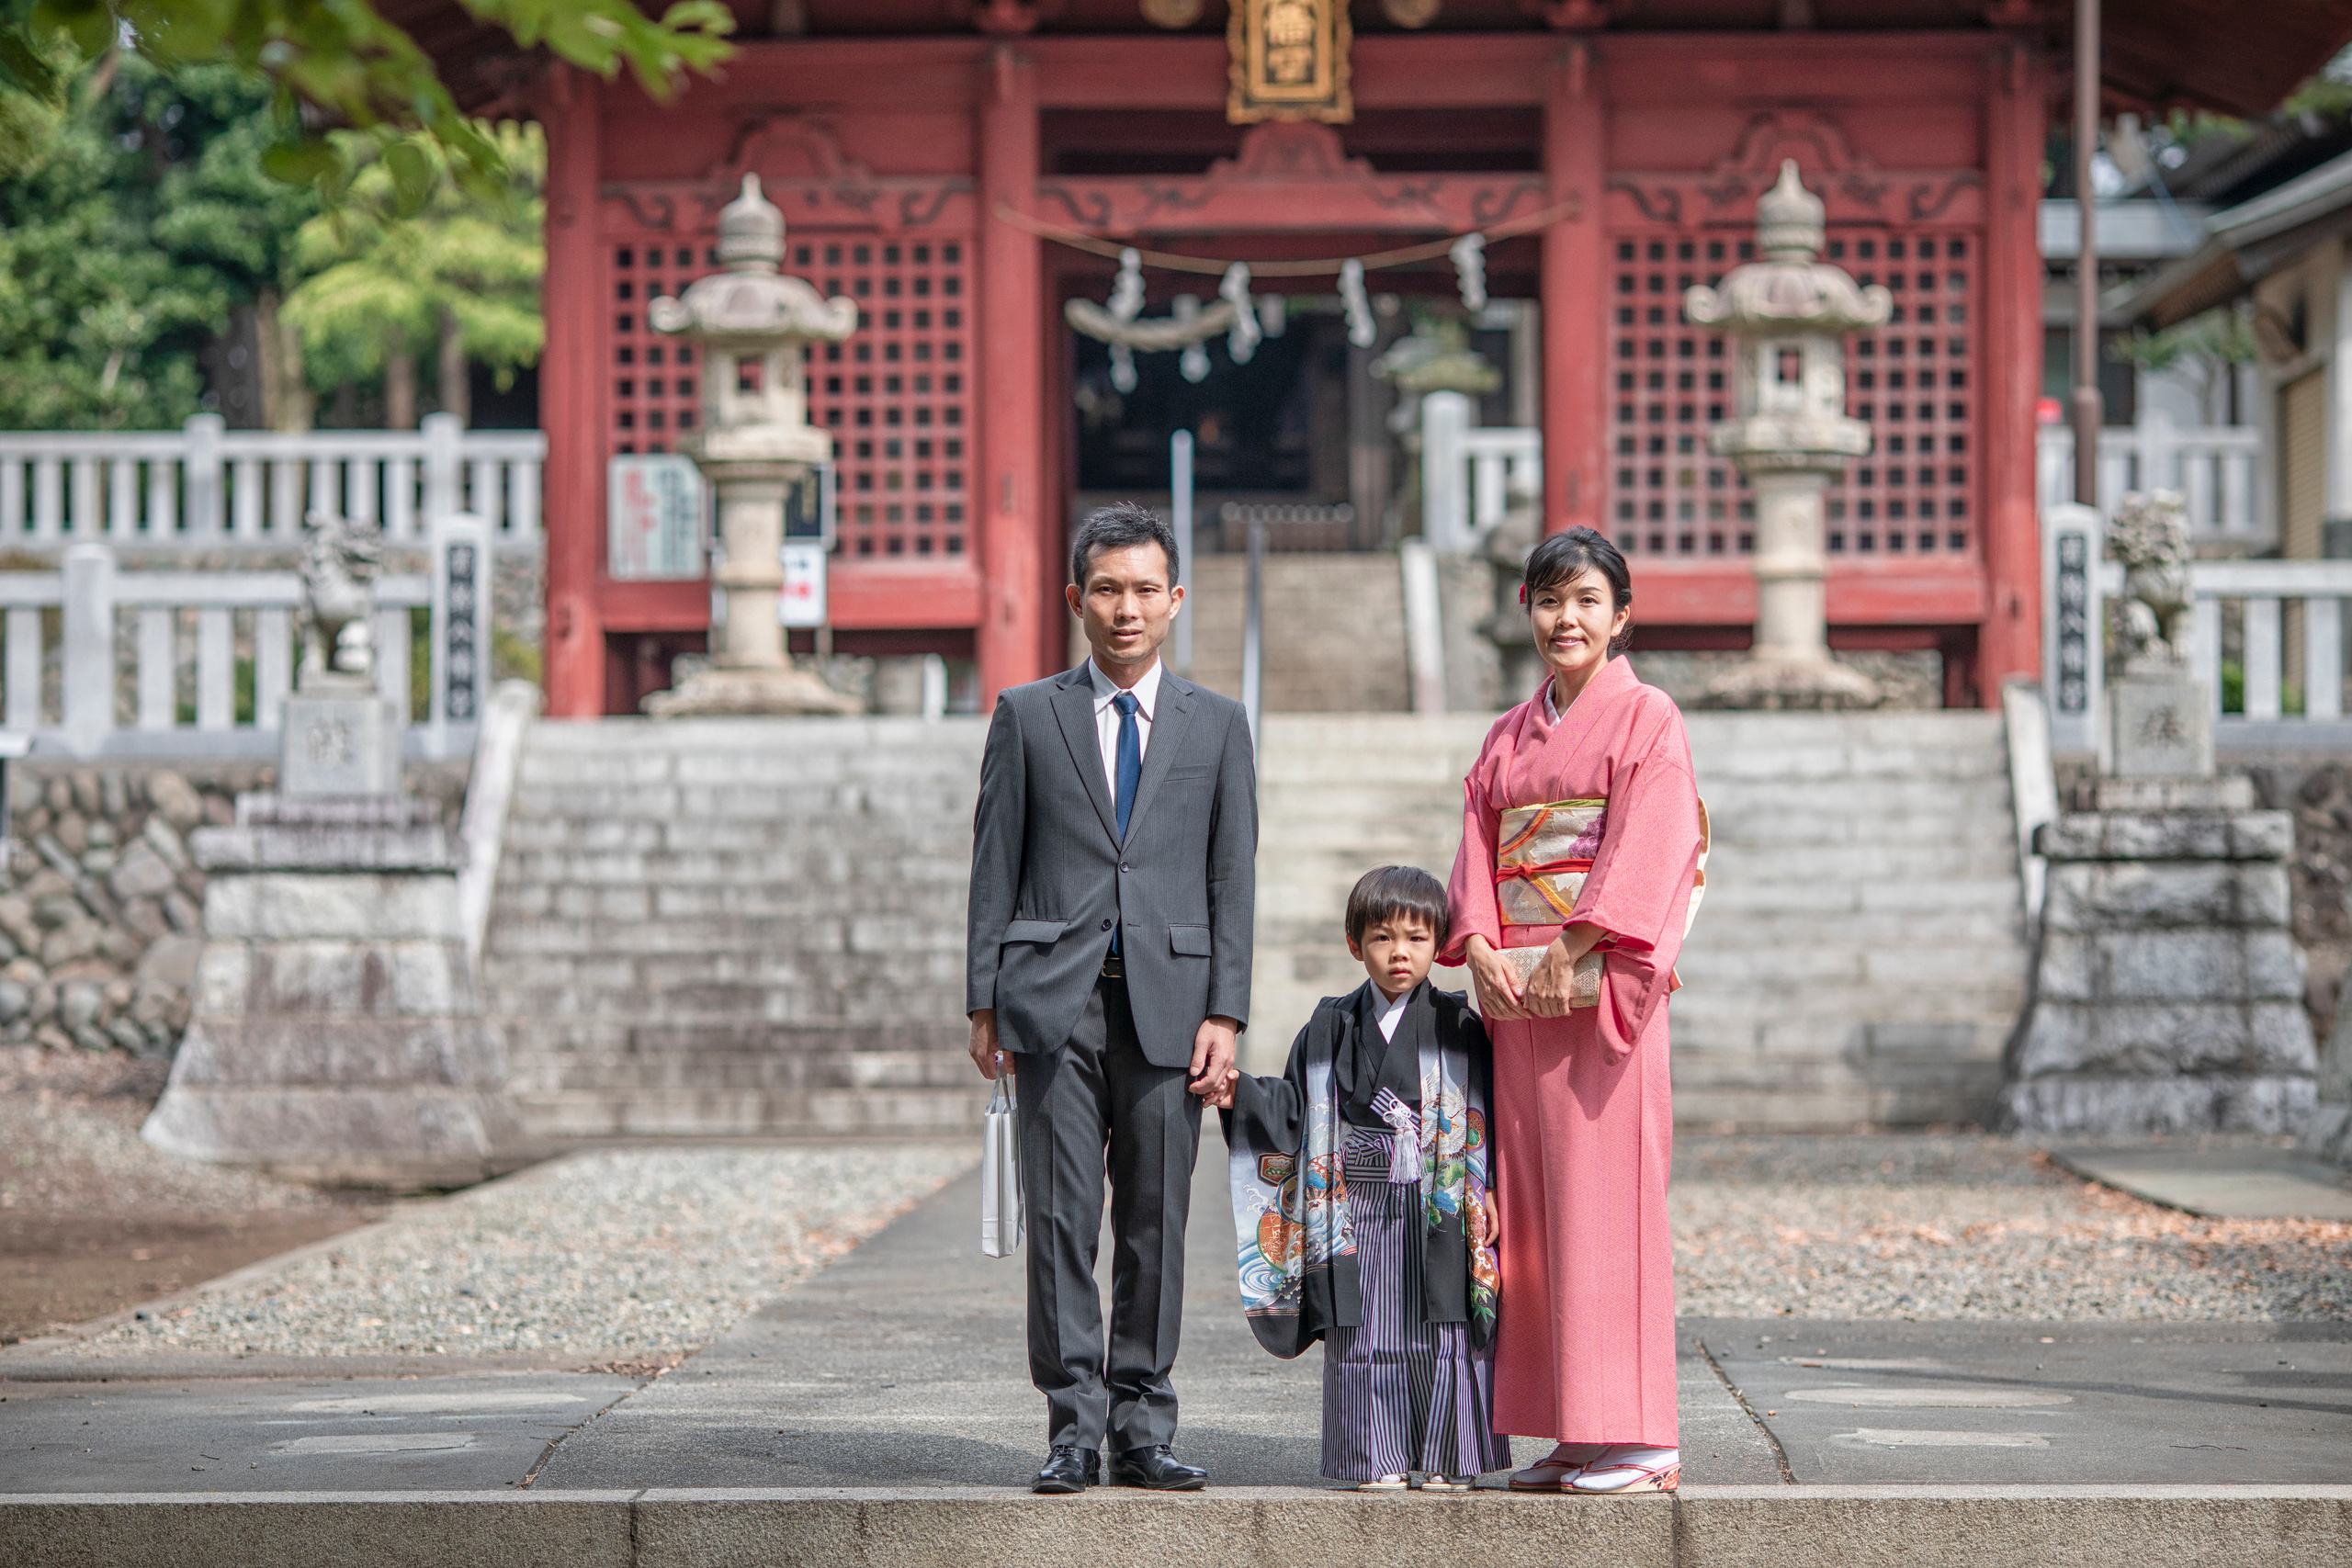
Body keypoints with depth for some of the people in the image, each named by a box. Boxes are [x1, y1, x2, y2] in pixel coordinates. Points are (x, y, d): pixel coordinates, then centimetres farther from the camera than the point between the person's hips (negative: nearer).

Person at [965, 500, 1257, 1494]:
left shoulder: (1217, 725, 11)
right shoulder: (1027, 716, 9)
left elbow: (1233, 880, 8)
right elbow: (994, 867, 8)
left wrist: (1225, 1012, -1)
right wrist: (984, 1003, 1)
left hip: (1167, 1003, 1)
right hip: (1054, 1001, -1)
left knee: (1156, 1223, 2)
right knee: (1060, 1220, -3)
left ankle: (1142, 1431, 7)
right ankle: (1074, 1429, 0)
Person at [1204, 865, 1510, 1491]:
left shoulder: (1457, 1027, 2)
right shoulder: (1331, 1028, 9)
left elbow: (1485, 1117, 0)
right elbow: (1295, 1107, 12)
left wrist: (1486, 1194, -8)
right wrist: (1241, 1096, -3)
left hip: (1440, 1212, -2)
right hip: (1355, 1214, 2)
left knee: (1443, 1334, -1)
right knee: (1365, 1337, 2)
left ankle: (1447, 1460, 6)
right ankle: (1381, 1461, 8)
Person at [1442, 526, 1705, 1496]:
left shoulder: (1646, 718, 0)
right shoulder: (1508, 736, 19)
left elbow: (1645, 853, -10)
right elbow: (1479, 847, 13)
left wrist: (1569, 950, -17)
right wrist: (1479, 945, -5)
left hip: (1601, 983, -6)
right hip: (1516, 993, 6)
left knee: (1607, 1191, -9)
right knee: (1535, 1203, 5)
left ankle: (1641, 1442, -8)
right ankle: (1572, 1434, 9)